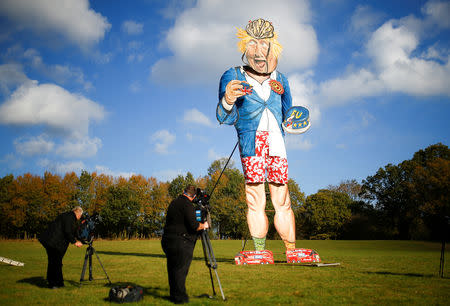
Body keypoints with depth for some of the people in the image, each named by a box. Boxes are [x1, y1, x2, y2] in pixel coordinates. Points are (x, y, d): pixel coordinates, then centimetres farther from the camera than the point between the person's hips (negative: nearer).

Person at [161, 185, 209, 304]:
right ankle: (179, 296, 1)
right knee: (180, 269, -3)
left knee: (172, 268, 13)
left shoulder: (174, 202, 15)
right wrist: (203, 226, 1)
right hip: (180, 243, -9)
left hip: (167, 239, 9)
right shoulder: (187, 205, -13)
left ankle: (174, 294, 22)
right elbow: (193, 225, -18)